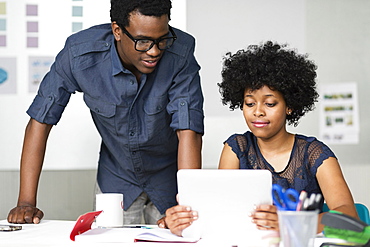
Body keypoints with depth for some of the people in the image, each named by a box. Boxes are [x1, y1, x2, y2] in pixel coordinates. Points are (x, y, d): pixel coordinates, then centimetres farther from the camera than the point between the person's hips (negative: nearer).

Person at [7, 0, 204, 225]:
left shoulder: (181, 53, -30)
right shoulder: (79, 53, -26)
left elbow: (189, 132, -33)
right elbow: (40, 121, -19)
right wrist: (26, 202, -23)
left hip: (168, 175, -1)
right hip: (116, 177, 1)